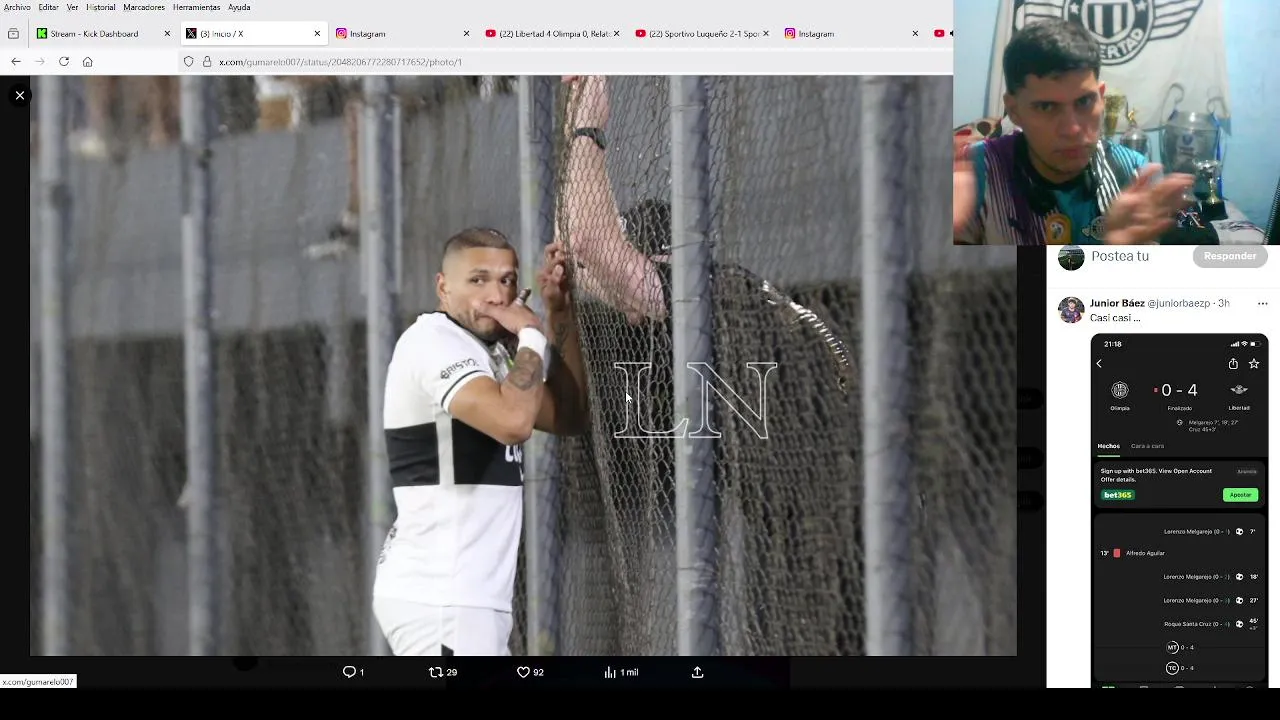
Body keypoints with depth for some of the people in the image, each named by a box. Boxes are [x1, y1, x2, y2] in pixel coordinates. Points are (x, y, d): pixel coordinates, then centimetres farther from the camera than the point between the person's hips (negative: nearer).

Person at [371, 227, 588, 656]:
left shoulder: (487, 350, 19)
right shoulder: (434, 341, -13)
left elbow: (566, 416, 21)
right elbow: (514, 421, -28)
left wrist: (560, 314, 14)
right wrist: (531, 334, -12)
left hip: (463, 597, 11)